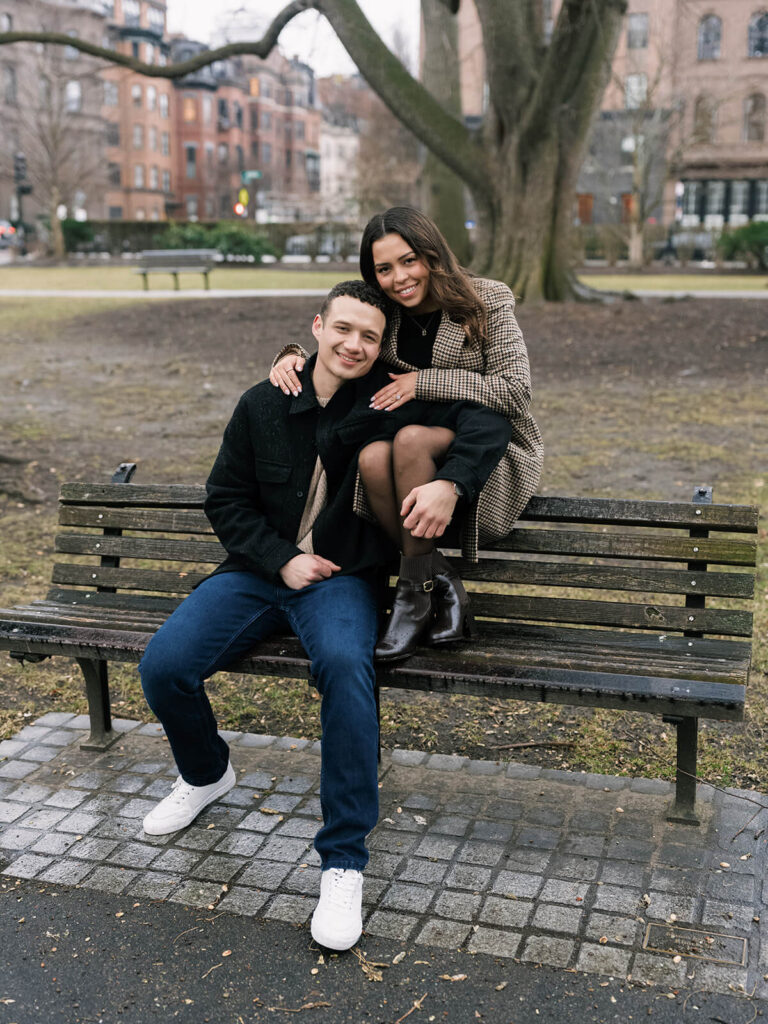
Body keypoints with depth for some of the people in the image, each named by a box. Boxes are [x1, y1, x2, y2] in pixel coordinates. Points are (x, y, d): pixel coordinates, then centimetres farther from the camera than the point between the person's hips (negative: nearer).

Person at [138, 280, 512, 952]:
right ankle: (206, 774, 19)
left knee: (345, 665, -37)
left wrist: (450, 482, -27)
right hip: (259, 570, 3)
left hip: (342, 579, -3)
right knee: (163, 666, -17)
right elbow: (226, 498, 8)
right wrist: (280, 561, -7)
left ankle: (344, 861, -24)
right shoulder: (264, 405, 3)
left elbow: (487, 423, -8)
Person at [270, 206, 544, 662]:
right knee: (372, 457, -32)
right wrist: (294, 358, -10)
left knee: (410, 440, -34)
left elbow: (515, 390, -13)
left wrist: (425, 381, -19)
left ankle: (414, 594, -23)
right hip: (418, 467, 4)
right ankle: (444, 586, -20)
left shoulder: (487, 301, -4)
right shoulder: (383, 318, 7)